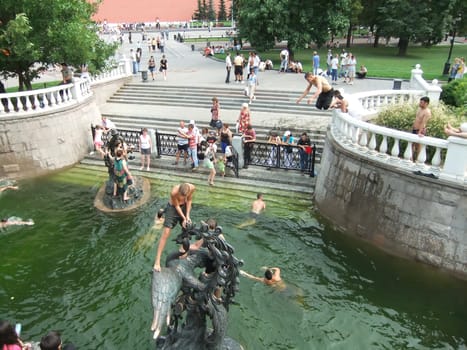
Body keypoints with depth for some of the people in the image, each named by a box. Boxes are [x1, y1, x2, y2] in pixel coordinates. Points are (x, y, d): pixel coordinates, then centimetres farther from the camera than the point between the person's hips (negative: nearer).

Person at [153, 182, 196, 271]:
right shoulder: (174, 192, -37)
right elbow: (176, 206, -20)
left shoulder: (192, 188, -27)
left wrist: (187, 215, -11)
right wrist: (183, 218, -17)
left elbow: (189, 200, -8)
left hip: (184, 206, 5)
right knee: (166, 233, -10)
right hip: (172, 207, -5)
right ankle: (157, 261, -7)